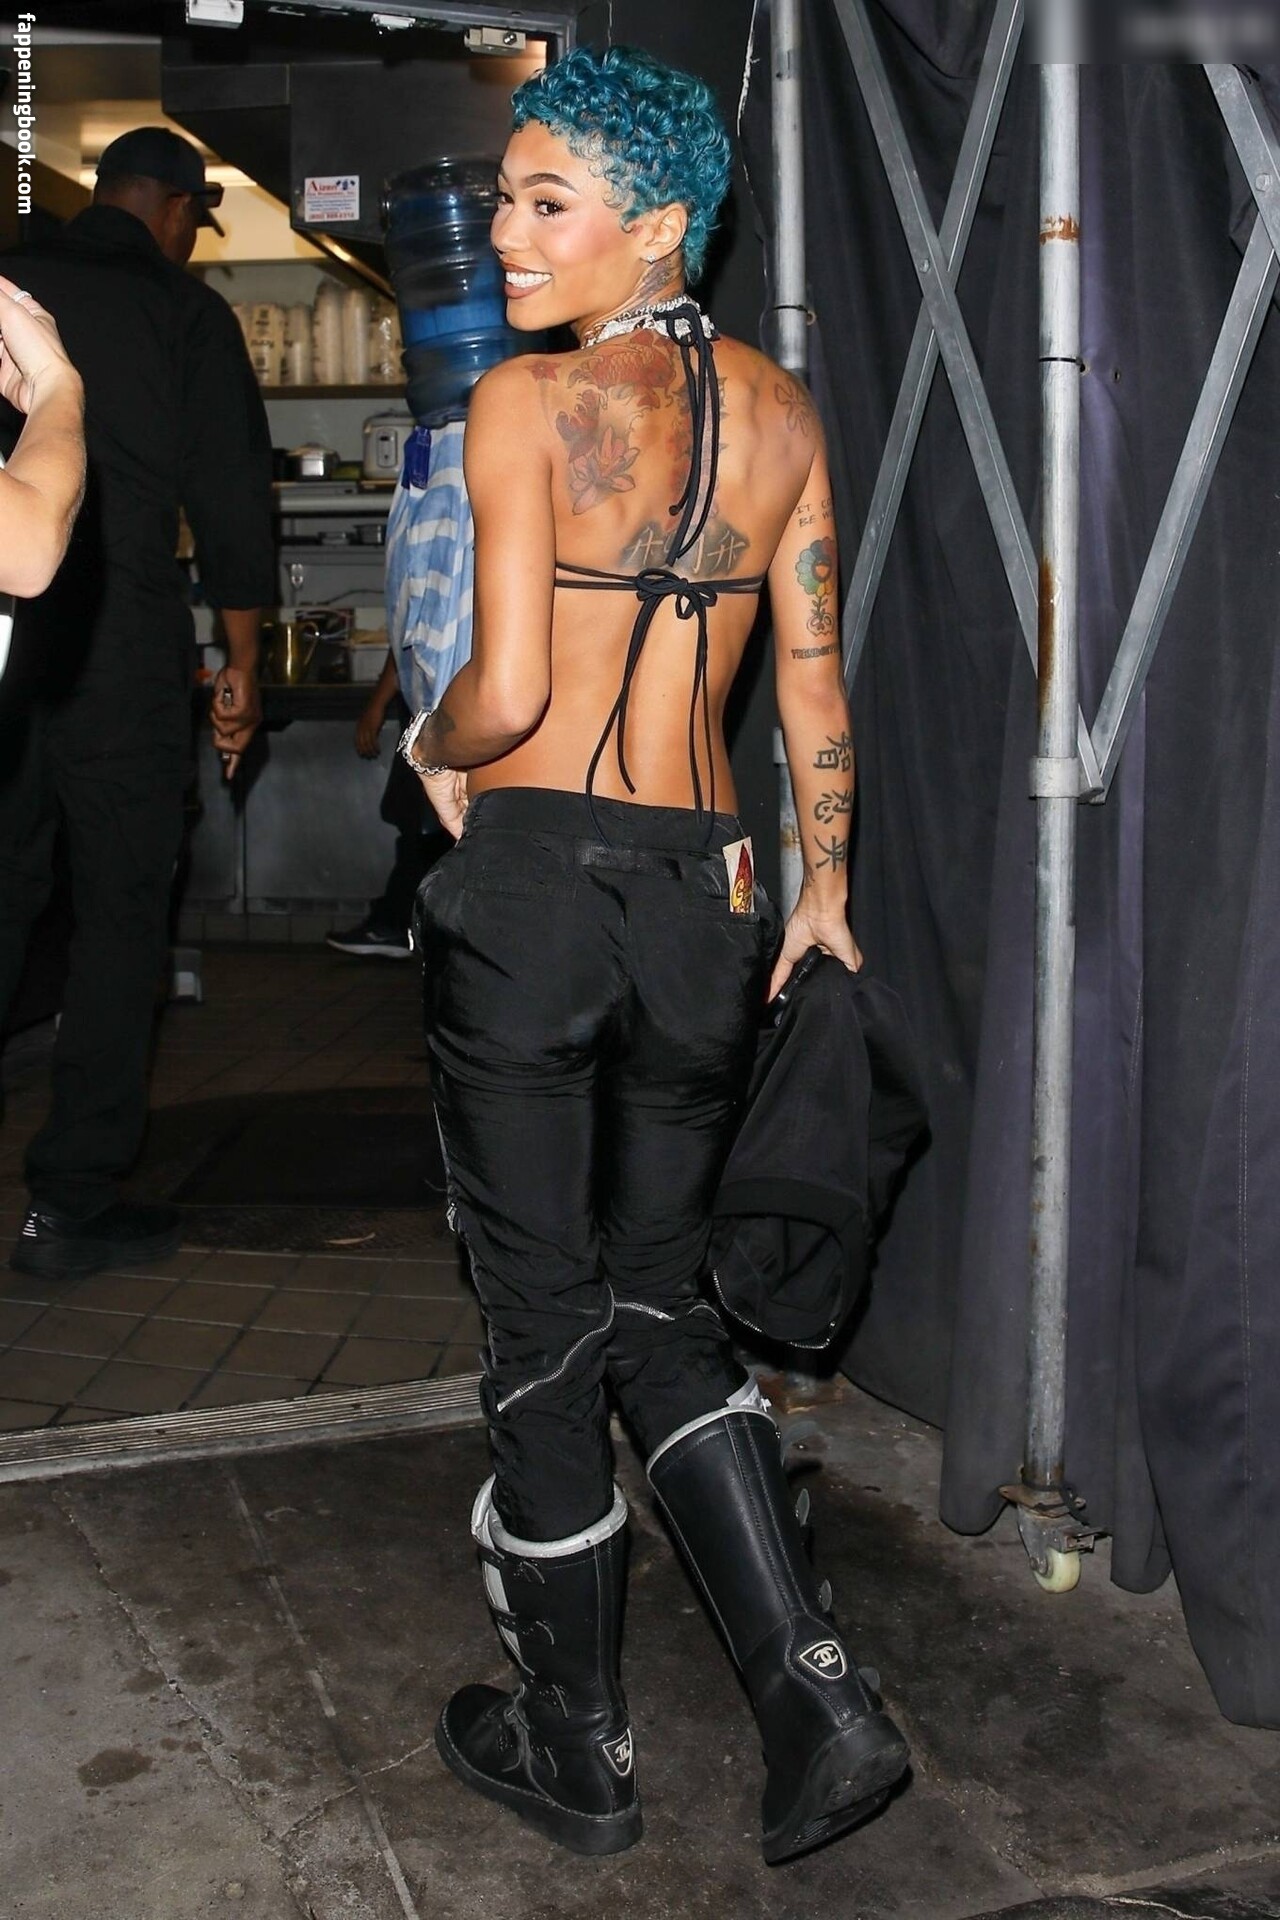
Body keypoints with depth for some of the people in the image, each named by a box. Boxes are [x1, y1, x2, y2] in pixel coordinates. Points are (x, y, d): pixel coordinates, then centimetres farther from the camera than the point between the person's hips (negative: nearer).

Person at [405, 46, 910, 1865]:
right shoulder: (783, 410, 8)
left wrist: (434, 746, 5)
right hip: (710, 895, 6)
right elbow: (815, 681, 10)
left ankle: (577, 1749, 24)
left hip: (532, 884, -5)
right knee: (658, 1298, 19)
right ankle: (816, 1695, 10)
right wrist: (828, 879, 21)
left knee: (542, 1319, 9)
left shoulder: (530, 401, -9)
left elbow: (506, 687, -17)